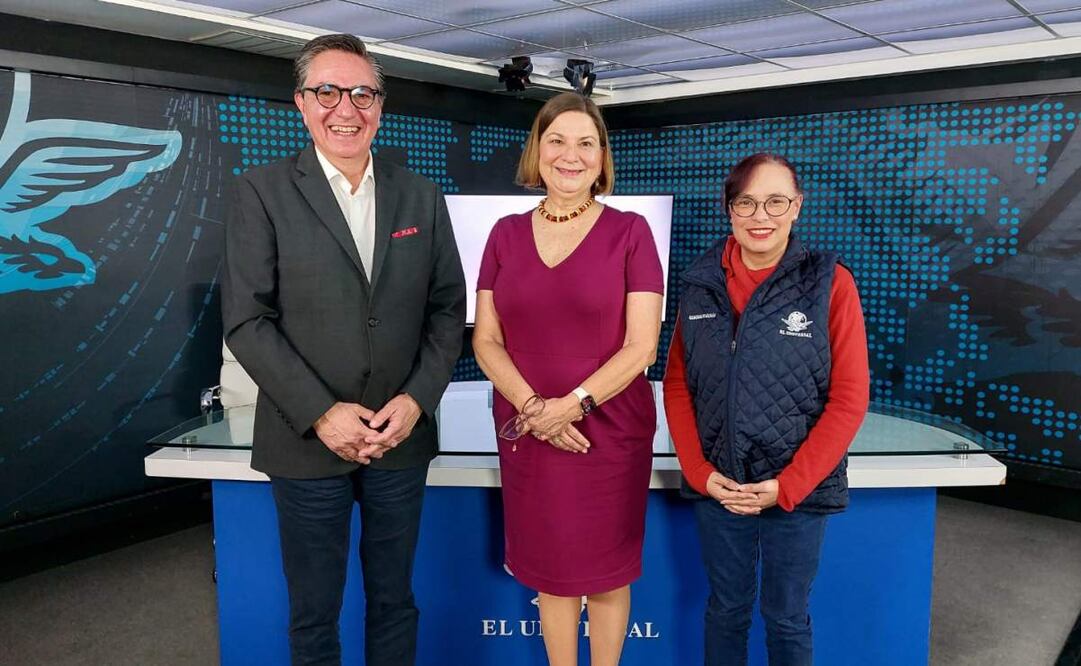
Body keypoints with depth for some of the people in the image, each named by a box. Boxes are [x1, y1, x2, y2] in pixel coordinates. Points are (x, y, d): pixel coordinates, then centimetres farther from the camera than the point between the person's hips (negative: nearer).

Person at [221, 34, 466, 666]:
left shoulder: (422, 195, 5)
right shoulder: (264, 192, -3)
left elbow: (448, 308, 4)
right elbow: (246, 319, -8)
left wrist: (416, 399, -9)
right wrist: (320, 413, -15)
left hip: (402, 440, 2)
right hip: (307, 442, -2)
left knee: (395, 600, 18)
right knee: (314, 615, 14)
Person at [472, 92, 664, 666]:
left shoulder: (629, 232, -4)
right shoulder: (506, 234, 4)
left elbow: (640, 346, -8)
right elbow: (485, 340, 3)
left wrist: (573, 404, -17)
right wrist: (532, 407, -12)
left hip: (610, 434, -2)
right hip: (526, 437, 3)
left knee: (606, 572, 13)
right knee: (551, 570, 16)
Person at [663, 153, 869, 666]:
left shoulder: (829, 282, -9)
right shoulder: (701, 283, 1)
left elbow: (849, 398, -10)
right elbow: (677, 384, 3)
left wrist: (788, 485, -14)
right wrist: (700, 471, -7)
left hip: (799, 490, -2)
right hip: (717, 486, 2)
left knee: (786, 618, 15)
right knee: (725, 608, 18)